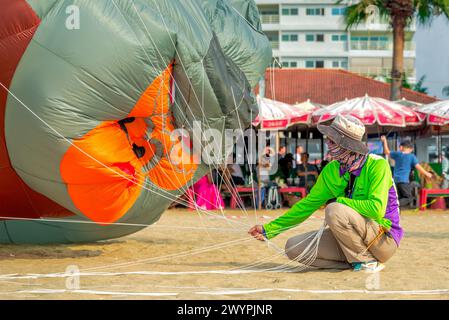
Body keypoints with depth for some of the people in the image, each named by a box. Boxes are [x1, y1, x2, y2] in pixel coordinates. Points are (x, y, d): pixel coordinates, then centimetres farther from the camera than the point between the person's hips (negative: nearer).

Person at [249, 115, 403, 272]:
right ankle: (355, 261, -3)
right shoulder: (331, 170, 3)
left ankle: (368, 261, -12)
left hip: (385, 239, -7)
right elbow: (308, 204, 10)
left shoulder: (377, 165, -16)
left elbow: (376, 208, -28)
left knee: (335, 211, -31)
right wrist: (269, 229, 8)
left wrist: (339, 201, -17)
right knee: (293, 247, -8)